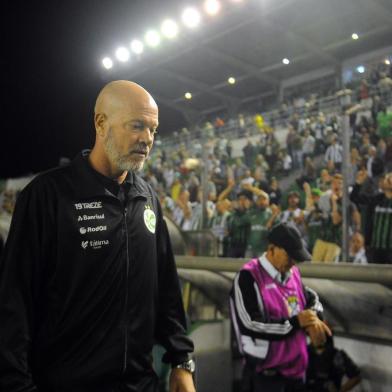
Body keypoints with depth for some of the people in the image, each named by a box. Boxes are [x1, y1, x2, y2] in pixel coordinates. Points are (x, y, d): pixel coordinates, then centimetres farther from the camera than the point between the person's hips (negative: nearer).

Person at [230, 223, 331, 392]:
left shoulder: (293, 272, 7)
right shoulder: (249, 277, -18)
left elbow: (312, 299, 20)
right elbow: (250, 326, -24)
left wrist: (313, 318, -5)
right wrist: (296, 322, -16)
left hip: (296, 367, 8)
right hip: (265, 373, -7)